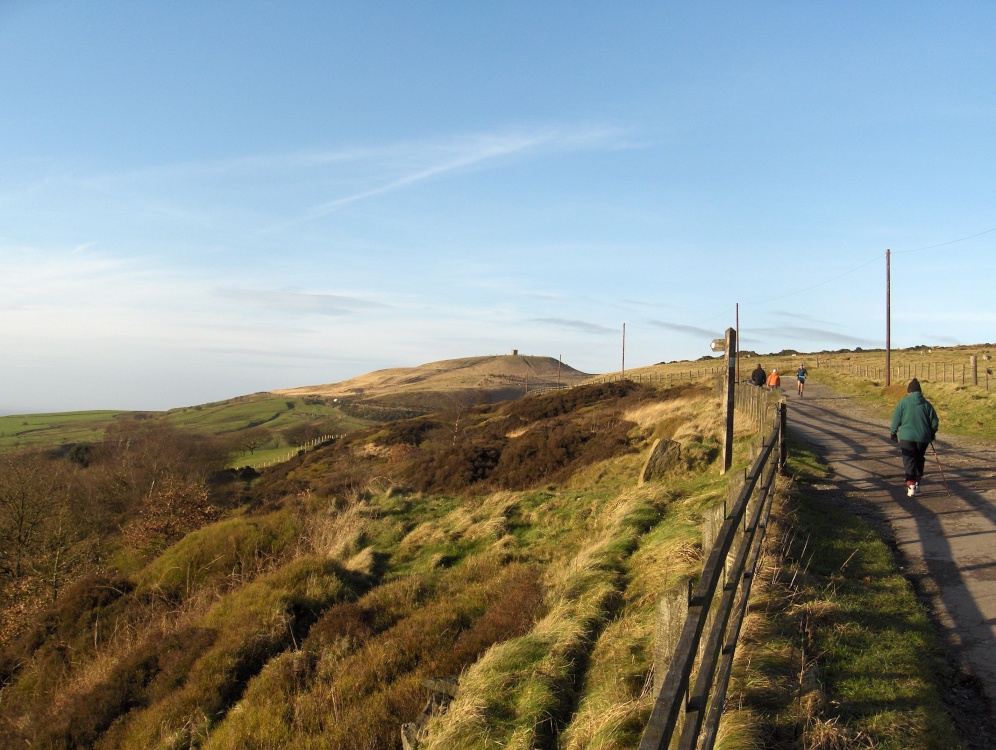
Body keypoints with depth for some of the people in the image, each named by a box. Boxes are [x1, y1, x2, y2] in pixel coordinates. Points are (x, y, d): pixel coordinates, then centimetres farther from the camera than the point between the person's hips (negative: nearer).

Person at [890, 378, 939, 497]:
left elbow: (896, 419, -4)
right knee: (919, 460, 19)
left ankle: (911, 486, -13)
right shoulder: (926, 404, 5)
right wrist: (932, 434, 23)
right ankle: (917, 484, 24)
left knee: (909, 461, -2)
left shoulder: (904, 402, -4)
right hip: (923, 438, 3)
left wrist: (893, 433, 8)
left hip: (907, 437, -3)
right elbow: (934, 421, 9)